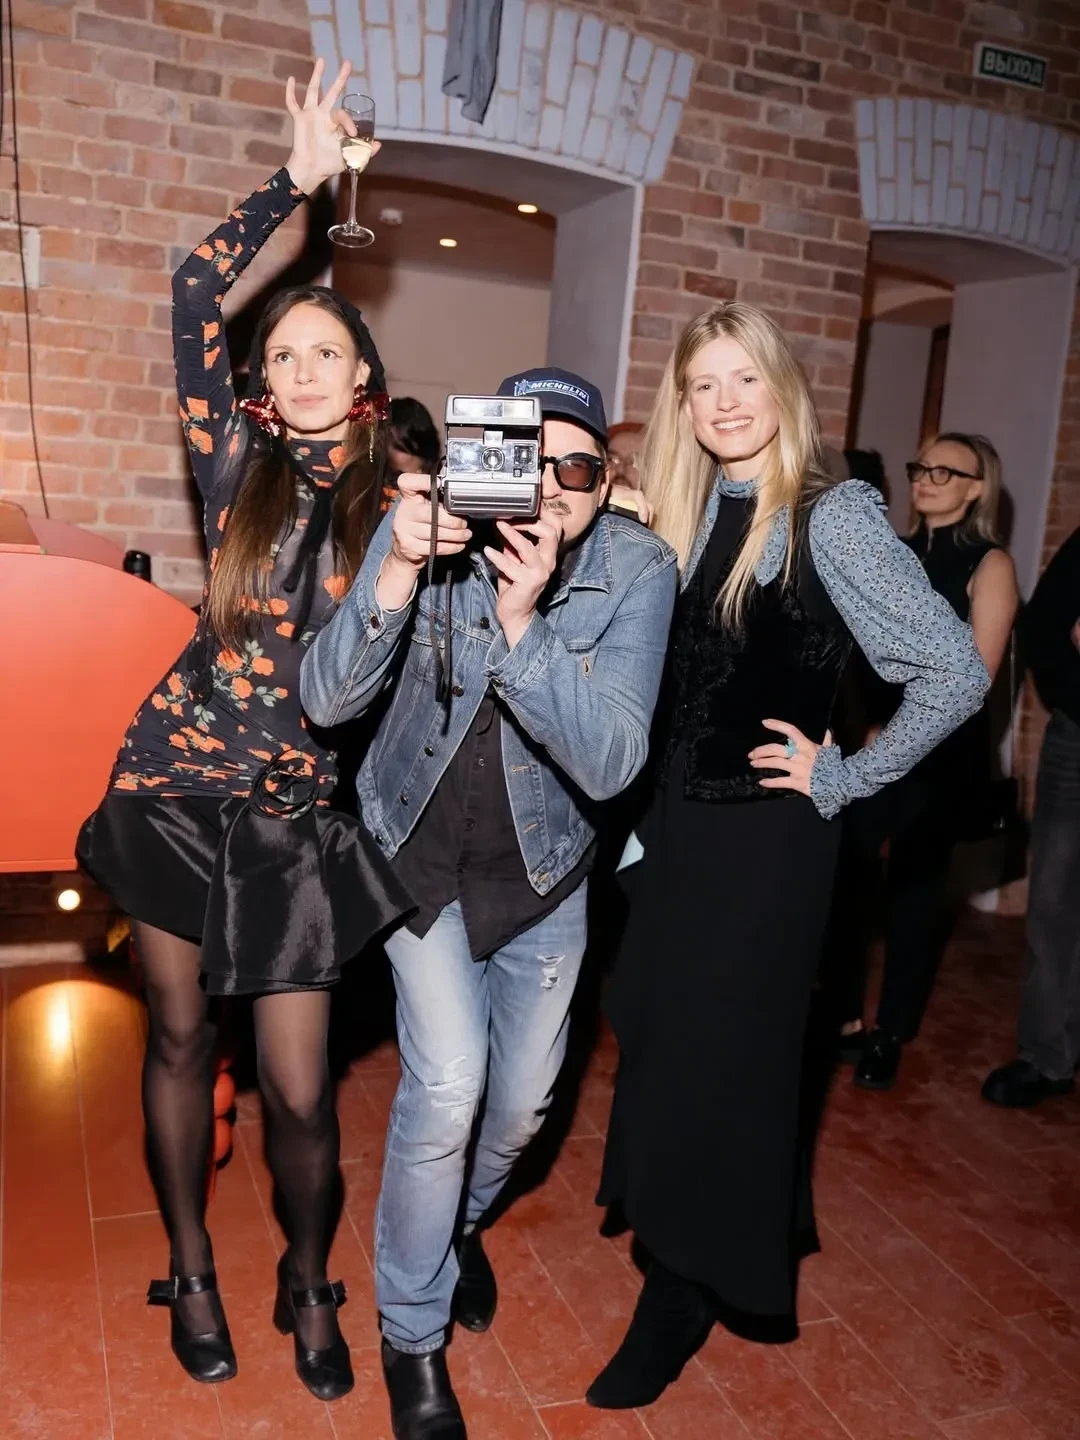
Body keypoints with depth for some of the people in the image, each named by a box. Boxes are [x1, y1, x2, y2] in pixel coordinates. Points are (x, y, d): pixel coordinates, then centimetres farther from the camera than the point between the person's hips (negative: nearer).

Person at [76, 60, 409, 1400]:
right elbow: (194, 293, -5)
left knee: (299, 1090, 2)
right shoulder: (237, 465, 2)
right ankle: (189, 1274, 36)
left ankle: (308, 1283, 31)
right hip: (177, 789, 1)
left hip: (297, 816, -1)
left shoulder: (396, 506, 2)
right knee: (179, 1040, 13)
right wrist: (299, 178, -3)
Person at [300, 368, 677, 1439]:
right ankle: (411, 1333, 15)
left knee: (522, 1101, 13)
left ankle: (458, 1220, 49)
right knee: (447, 1079, -13)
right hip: (419, 847, -1)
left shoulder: (637, 568, -21)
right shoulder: (430, 529, -20)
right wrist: (398, 572, -38)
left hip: (543, 866, 2)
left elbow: (610, 764, -29)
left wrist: (522, 621, -43)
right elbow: (325, 700, -23)